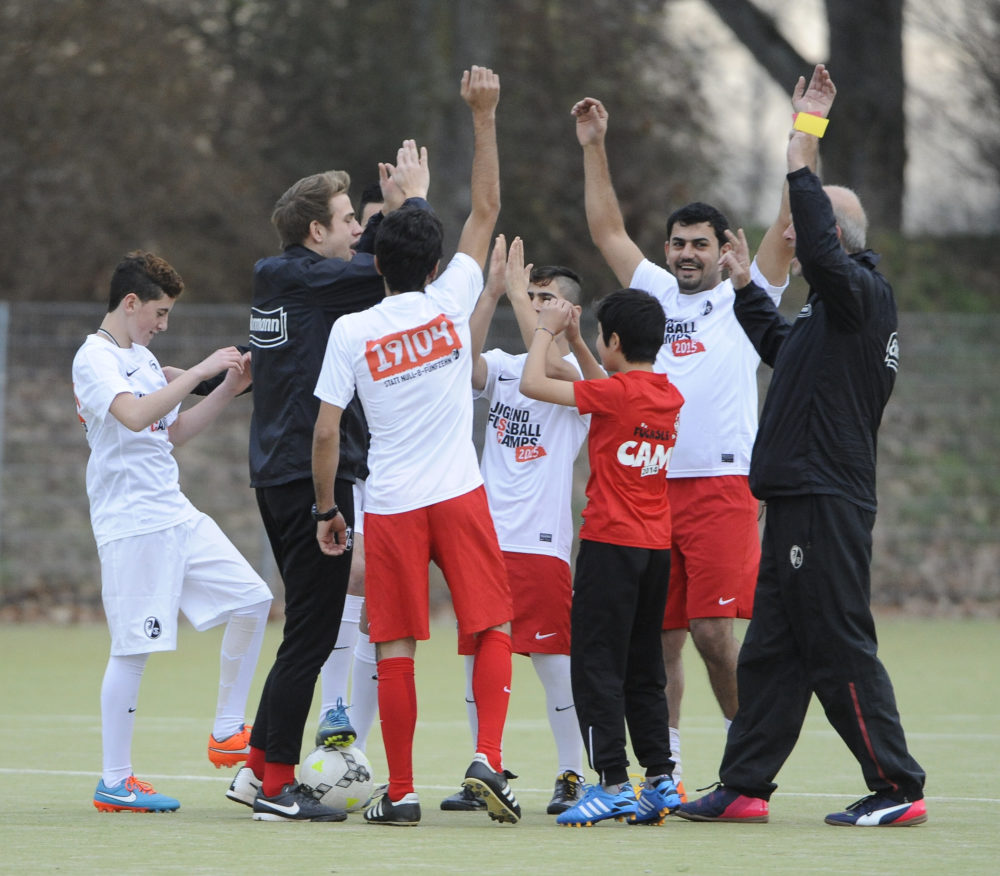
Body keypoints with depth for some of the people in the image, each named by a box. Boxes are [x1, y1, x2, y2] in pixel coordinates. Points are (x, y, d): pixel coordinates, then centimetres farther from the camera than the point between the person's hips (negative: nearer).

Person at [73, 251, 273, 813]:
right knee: (134, 647, -8)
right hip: (131, 526, -9)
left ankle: (228, 733, 15)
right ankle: (114, 782, -1)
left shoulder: (142, 357, 18)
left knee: (252, 599, 6)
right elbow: (135, 416, -27)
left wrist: (229, 390, 14)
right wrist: (200, 372, -24)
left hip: (177, 514, 9)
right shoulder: (95, 359, -10)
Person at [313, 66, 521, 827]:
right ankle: (488, 757, -14)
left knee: (396, 649, 3)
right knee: (493, 627, 4)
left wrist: (326, 509, 8)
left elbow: (326, 432, -3)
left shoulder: (350, 332, -2)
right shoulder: (451, 303, -1)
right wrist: (485, 116, 10)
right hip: (459, 495, 0)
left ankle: (400, 791, 4)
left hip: (390, 507, 0)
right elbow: (486, 210, 7)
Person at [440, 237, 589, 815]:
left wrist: (518, 292, -15)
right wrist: (493, 292, -14)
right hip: (486, 534, 5)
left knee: (554, 660, -5)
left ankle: (572, 774, 6)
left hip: (542, 542, -5)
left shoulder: (580, 373, 1)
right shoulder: (501, 367, 14)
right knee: (477, 659, 5)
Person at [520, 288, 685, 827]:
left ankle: (613, 785, -10)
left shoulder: (616, 393, -14)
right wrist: (573, 340, 26)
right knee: (644, 667, 14)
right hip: (656, 545, 8)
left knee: (596, 664, -5)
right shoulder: (669, 396, 8)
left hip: (611, 541, -8)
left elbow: (532, 383, -11)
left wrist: (546, 330, 3)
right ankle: (660, 779, 12)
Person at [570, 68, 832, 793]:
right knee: (659, 637, 5)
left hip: (721, 486, -4)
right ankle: (665, 777, 11)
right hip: (650, 488, 5)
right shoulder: (656, 294, 18)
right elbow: (608, 230, 24)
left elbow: (791, 223, -1)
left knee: (713, 631, -11)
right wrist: (595, 149, 19)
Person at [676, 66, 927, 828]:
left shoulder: (865, 295, -11)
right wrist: (746, 288, 40)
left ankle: (898, 788, -6)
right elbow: (784, 347, 39)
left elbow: (823, 253, -33)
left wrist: (802, 168, -27)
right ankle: (744, 787, 16)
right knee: (773, 650, 12)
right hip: (802, 501, 10)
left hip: (827, 502, -10)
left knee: (841, 650, -9)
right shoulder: (835, 308, 20)